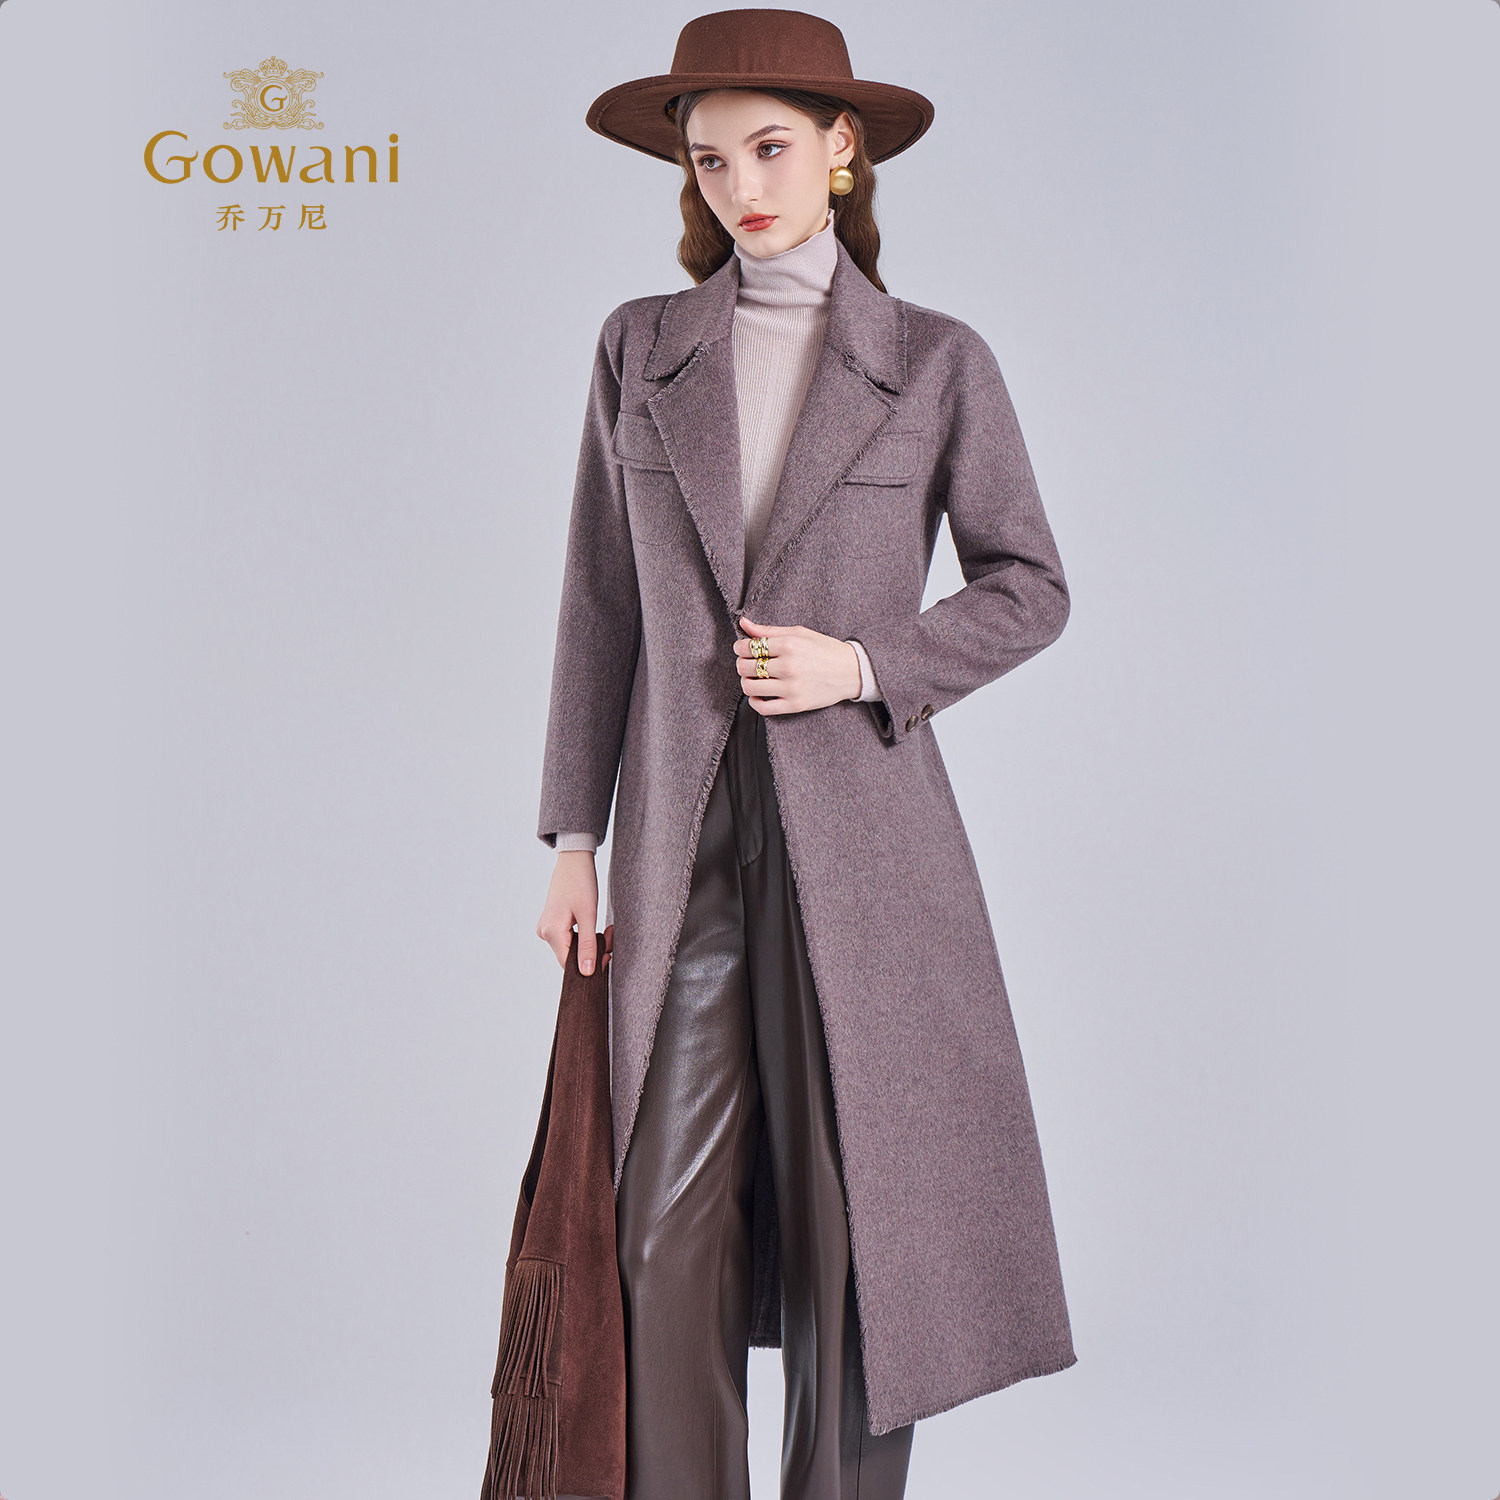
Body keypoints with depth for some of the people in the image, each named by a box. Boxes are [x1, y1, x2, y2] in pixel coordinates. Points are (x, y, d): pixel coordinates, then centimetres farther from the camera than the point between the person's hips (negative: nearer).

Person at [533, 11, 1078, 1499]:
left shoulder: (937, 361, 1)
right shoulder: (639, 346, 7)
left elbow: (1028, 587, 6)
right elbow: (602, 604, 8)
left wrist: (866, 666, -11)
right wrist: (572, 840, 4)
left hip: (861, 831, -2)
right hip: (685, 833, 2)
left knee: (857, 1209, 4)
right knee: (670, 1225, 4)